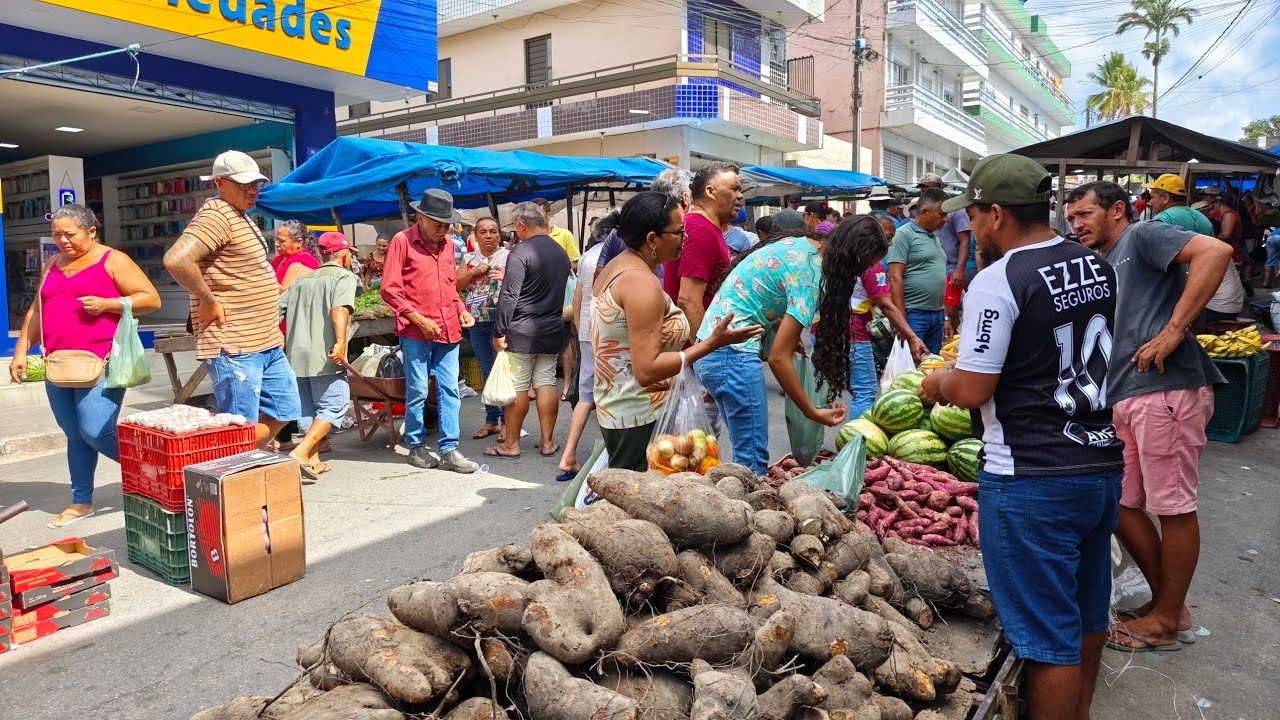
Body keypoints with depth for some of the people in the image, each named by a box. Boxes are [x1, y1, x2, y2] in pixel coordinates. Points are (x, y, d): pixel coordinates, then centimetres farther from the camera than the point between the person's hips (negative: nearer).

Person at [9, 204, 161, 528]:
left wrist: (107, 303, -17)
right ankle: (81, 502, 18)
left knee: (97, 432, -14)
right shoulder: (53, 265, 18)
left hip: (99, 364, -6)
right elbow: (36, 311, 23)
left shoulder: (113, 261, -1)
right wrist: (21, 352, 16)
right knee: (75, 435, 10)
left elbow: (151, 298, -6)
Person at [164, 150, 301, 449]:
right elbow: (176, 260, -30)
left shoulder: (241, 217, 17)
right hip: (234, 347, -10)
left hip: (268, 344, 10)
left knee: (282, 414, 16)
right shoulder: (216, 216, -14)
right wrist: (209, 301, -19)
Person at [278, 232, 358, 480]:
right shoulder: (345, 277, 0)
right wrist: (341, 342, -31)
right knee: (333, 406, 1)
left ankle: (313, 462, 17)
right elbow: (339, 309, -20)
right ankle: (301, 453, -13)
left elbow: (276, 310, 14)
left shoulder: (301, 280, 20)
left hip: (295, 354, 7)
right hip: (324, 356, -6)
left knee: (307, 409, 15)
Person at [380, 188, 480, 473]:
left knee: (449, 390, 2)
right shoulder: (402, 241, -3)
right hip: (416, 332, -5)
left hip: (448, 330, 5)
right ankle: (416, 447, 18)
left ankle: (449, 450, 7)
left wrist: (462, 310, 7)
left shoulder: (447, 244, 14)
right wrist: (418, 319, -13)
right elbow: (390, 290, -7)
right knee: (417, 392, 3)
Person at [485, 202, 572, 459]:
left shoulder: (521, 251, -13)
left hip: (521, 331, -6)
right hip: (553, 331, 6)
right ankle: (547, 442, 13)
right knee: (546, 383, 9)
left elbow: (508, 296, -17)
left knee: (517, 387, 2)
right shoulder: (561, 252, 9)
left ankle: (511, 444, 11)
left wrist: (499, 331, -13)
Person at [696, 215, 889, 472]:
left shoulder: (799, 242, 9)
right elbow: (778, 357, -18)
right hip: (734, 354, -10)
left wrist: (784, 329, 8)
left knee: (746, 450, 16)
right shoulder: (811, 274, -17)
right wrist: (813, 413, -10)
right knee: (753, 460, -5)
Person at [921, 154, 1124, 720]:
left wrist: (938, 382, 2)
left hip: (1032, 482, -8)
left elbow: (971, 389, -19)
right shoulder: (1098, 267, 7)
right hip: (1104, 463, 9)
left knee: (1050, 636, 4)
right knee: (1087, 616, 23)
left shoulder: (997, 281, -18)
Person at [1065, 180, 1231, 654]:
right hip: (1124, 399, 9)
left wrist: (1173, 331, -21)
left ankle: (1167, 622, 15)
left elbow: (1215, 252, -18)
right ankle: (1166, 601, 29)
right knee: (1122, 504, 12)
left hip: (1167, 391, -9)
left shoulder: (1142, 237, 0)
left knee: (1173, 506, 3)